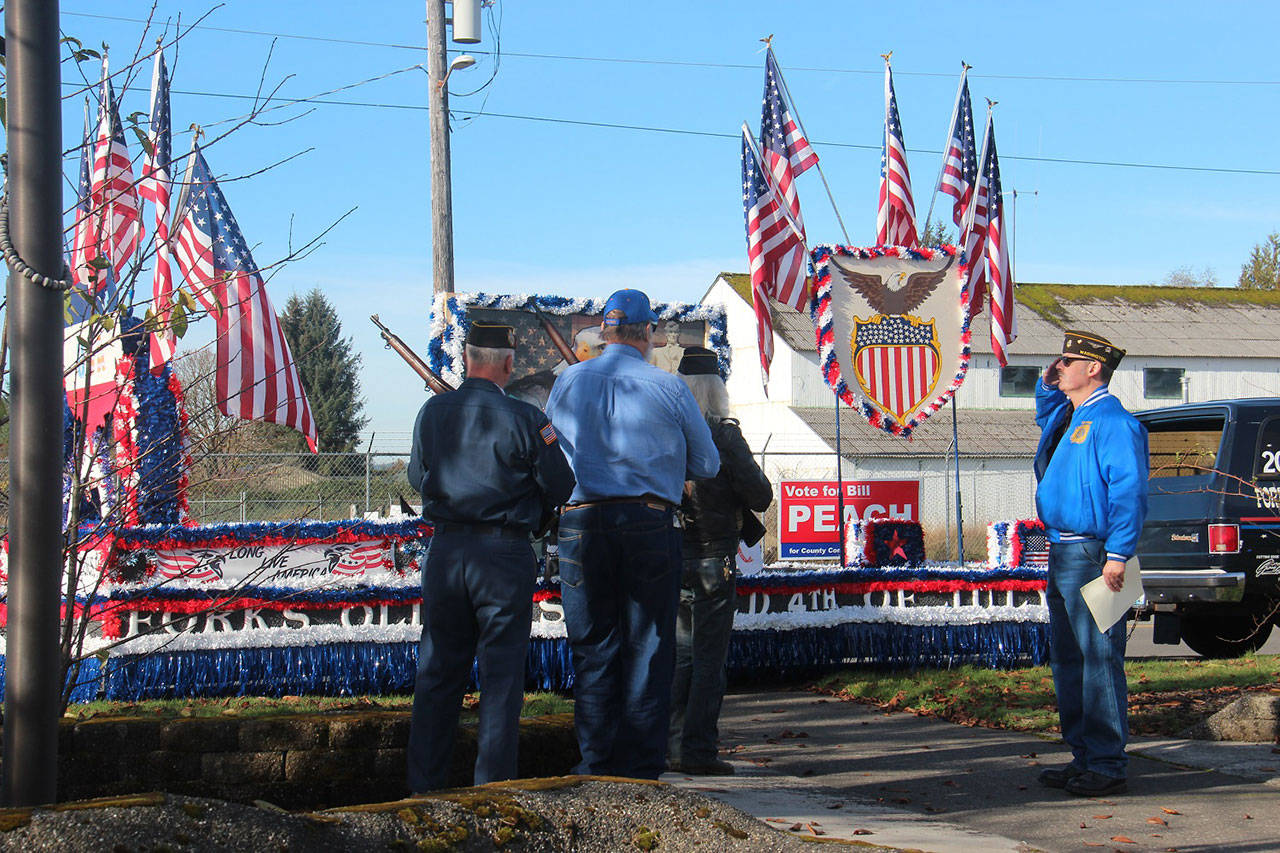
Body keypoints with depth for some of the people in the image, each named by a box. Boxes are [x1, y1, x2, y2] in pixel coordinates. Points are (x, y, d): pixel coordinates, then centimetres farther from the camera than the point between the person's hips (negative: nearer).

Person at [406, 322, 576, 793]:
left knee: (438, 671, 12)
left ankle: (424, 785, 14)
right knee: (501, 673, 4)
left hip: (445, 550, 4)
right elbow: (560, 487, -5)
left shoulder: (432, 413, 1)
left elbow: (417, 478, 13)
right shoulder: (524, 419, -11)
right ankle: (493, 786, 3)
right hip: (506, 554, -4)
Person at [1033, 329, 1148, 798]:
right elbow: (1046, 420, 42)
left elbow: (1129, 491, -20)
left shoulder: (1112, 422, -13)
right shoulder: (1067, 417, 16)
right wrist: (1048, 387, 21)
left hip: (1092, 557, -10)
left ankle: (1107, 767, -7)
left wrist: (1117, 555, -26)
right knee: (1067, 658, 14)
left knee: (1100, 658, -9)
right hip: (1062, 554, 10)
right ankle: (1084, 758, 22)